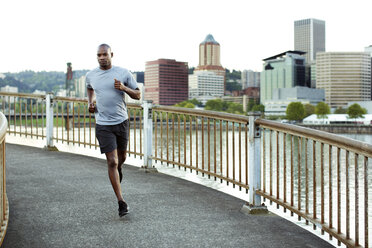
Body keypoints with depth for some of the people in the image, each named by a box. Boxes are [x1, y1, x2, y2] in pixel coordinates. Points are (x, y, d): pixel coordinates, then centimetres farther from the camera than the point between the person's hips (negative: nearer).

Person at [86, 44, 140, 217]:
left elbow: (138, 95, 1)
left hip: (121, 121, 1)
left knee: (121, 157, 19)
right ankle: (121, 202, -3)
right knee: (111, 161, -8)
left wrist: (124, 88, -17)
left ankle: (118, 168, 59)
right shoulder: (90, 75, 1)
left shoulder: (123, 73, -5)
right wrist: (90, 103, 6)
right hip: (103, 125, -1)